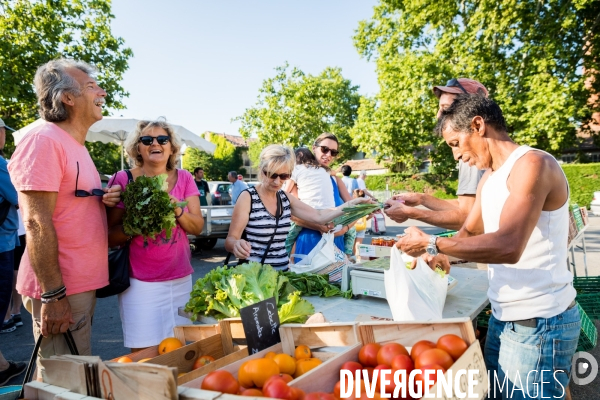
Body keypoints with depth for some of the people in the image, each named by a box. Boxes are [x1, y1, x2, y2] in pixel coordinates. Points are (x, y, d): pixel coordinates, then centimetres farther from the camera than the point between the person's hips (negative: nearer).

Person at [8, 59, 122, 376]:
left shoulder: (76, 145, 14)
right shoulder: (44, 141, -15)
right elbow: (36, 223, -20)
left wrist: (105, 200, 1)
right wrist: (53, 294, -21)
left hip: (82, 283, 9)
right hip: (60, 289, -9)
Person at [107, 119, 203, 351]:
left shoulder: (184, 178, 3)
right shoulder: (123, 180, -5)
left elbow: (198, 227, 0)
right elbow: (110, 236, -3)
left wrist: (178, 211, -19)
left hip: (181, 279, 3)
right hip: (140, 282, -3)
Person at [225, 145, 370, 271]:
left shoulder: (286, 198, 8)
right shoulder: (248, 197, -8)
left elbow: (319, 217, 10)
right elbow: (230, 239, -10)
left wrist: (352, 203, 2)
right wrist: (236, 245, -31)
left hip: (282, 272, 4)